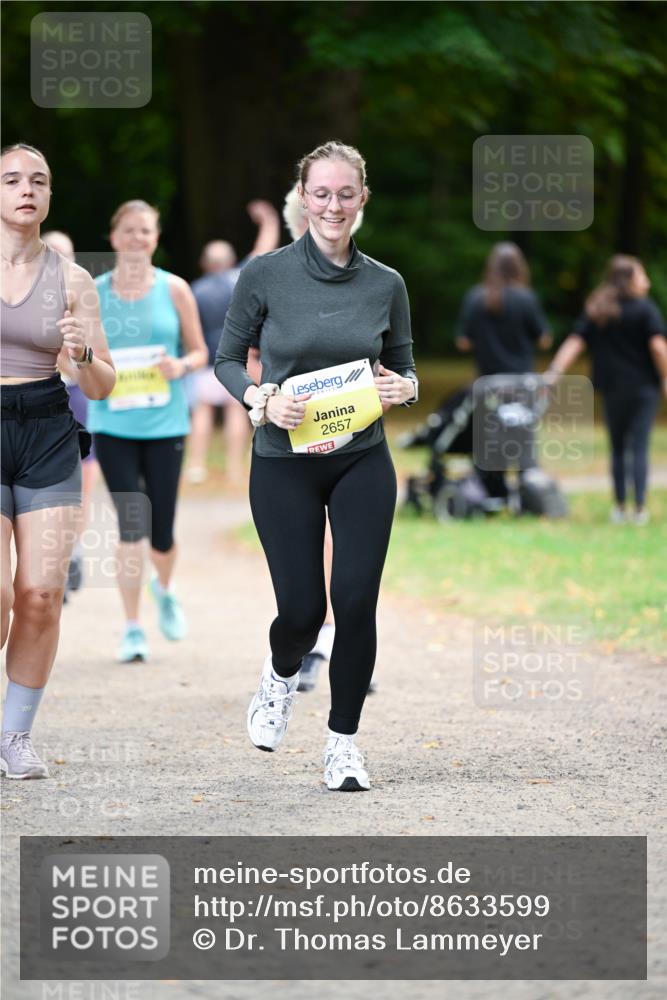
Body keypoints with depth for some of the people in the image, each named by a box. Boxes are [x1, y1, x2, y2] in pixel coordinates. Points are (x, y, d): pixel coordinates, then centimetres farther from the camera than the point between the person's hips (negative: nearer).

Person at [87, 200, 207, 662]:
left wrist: (182, 365, -14)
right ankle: (133, 629, 3)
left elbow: (200, 351, 8)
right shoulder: (94, 293, 3)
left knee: (161, 533, 1)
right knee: (130, 524, -9)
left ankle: (164, 588, 36)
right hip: (112, 424, 0)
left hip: (165, 424, 0)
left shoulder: (174, 289, 2)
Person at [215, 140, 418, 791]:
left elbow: (404, 368, 12)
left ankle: (343, 740, 11)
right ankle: (281, 674, 35)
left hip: (362, 463, 2)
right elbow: (227, 359, 2)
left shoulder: (386, 285, 0)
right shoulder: (266, 275, -7)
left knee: (356, 602, -7)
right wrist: (262, 400, -17)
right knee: (302, 609, -2)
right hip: (284, 464, -1)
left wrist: (401, 389, -11)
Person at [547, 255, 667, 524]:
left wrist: (554, 372, -8)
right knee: (639, 448, -3)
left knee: (617, 449, 13)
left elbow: (574, 343, -3)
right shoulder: (645, 308, -6)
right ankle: (639, 509, -7)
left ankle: (620, 508, 14)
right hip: (643, 387, -3)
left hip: (611, 388, 3)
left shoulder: (594, 312, 5)